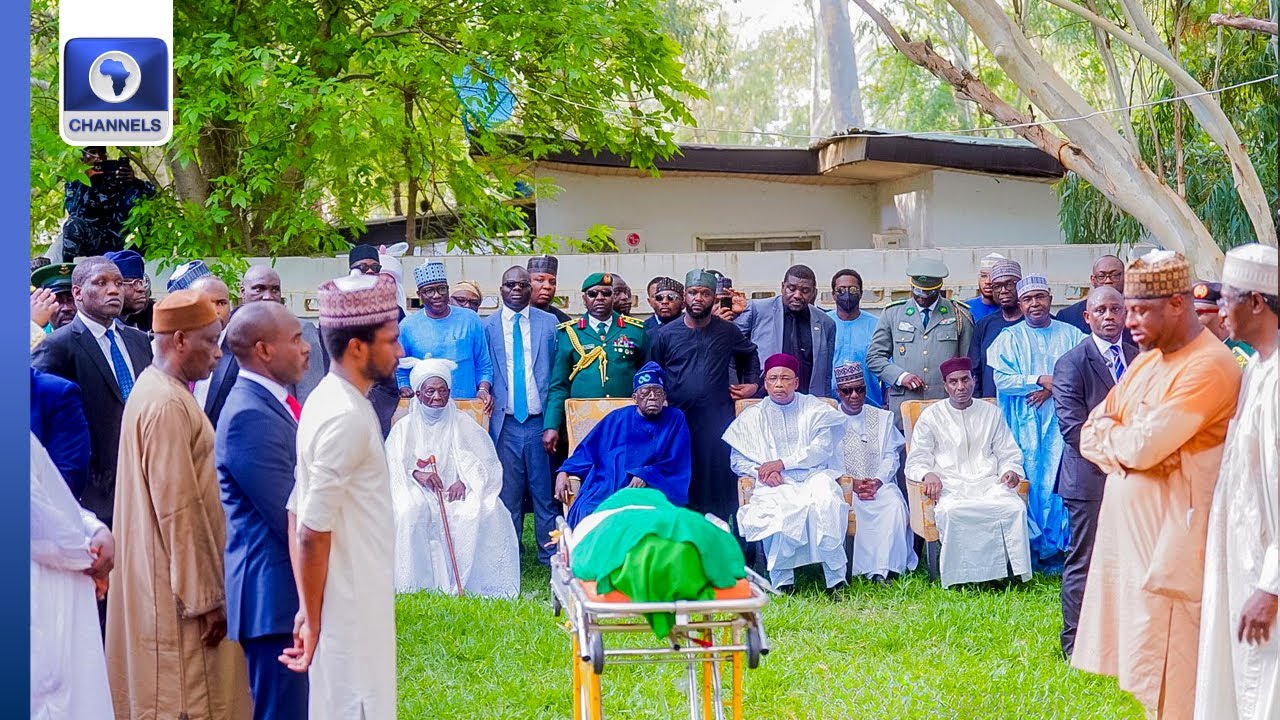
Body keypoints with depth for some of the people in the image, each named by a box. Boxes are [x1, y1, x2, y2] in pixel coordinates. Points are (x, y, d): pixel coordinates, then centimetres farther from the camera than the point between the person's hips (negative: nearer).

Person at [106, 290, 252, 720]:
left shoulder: (157, 389, 11)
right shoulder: (168, 405, -21)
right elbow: (180, 510, -22)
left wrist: (209, 588, 20)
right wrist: (206, 597, -19)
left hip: (160, 580, 10)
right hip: (178, 588, -10)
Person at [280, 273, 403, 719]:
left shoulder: (331, 400, 8)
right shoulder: (346, 417, -20)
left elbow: (299, 514, 10)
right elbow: (313, 532, -21)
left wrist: (308, 610, 10)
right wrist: (311, 619, -13)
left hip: (355, 602, 9)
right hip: (351, 611, -9)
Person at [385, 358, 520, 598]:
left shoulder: (463, 423, 13)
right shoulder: (404, 428, 12)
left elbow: (485, 461, 4)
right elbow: (391, 467, 0)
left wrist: (465, 481, -16)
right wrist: (416, 474, -20)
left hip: (457, 493, 0)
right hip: (419, 493, 0)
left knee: (479, 512, -31)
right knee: (409, 512, -34)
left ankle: (466, 582, -25)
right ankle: (414, 583, -28)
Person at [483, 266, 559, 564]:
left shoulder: (549, 323, 7)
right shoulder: (487, 326, 6)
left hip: (540, 420, 0)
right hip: (506, 424, 0)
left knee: (545, 491, 2)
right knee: (508, 493, 4)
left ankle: (550, 556, 11)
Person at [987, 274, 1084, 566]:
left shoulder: (1070, 335, 11)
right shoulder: (1009, 338, 8)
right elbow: (1002, 379, -3)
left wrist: (1052, 388, -11)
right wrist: (1041, 380, -11)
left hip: (1060, 421, 1)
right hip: (1025, 424, 0)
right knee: (1031, 482, -3)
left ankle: (1059, 547, 0)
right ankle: (1034, 549, 2)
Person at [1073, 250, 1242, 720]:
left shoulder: (1210, 366, -16)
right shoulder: (1146, 361, 13)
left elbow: (1144, 446, -22)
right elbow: (1091, 438, 12)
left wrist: (1108, 434, -1)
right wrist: (1126, 445, -9)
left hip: (1172, 536, -9)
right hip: (1126, 527, 9)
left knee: (1171, 672, -4)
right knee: (1140, 661, 14)